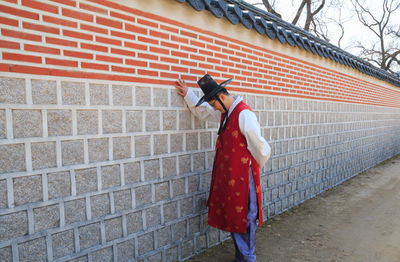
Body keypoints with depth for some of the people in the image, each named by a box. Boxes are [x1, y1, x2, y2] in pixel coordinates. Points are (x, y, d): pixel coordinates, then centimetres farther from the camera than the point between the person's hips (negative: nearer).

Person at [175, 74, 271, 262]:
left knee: (244, 218, 4)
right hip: (226, 175, 9)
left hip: (242, 176, -9)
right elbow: (202, 111, 27)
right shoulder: (225, 112, 8)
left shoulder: (244, 114, -20)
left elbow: (261, 149, -19)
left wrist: (254, 167, -1)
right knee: (231, 217, 18)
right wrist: (187, 94, 21)